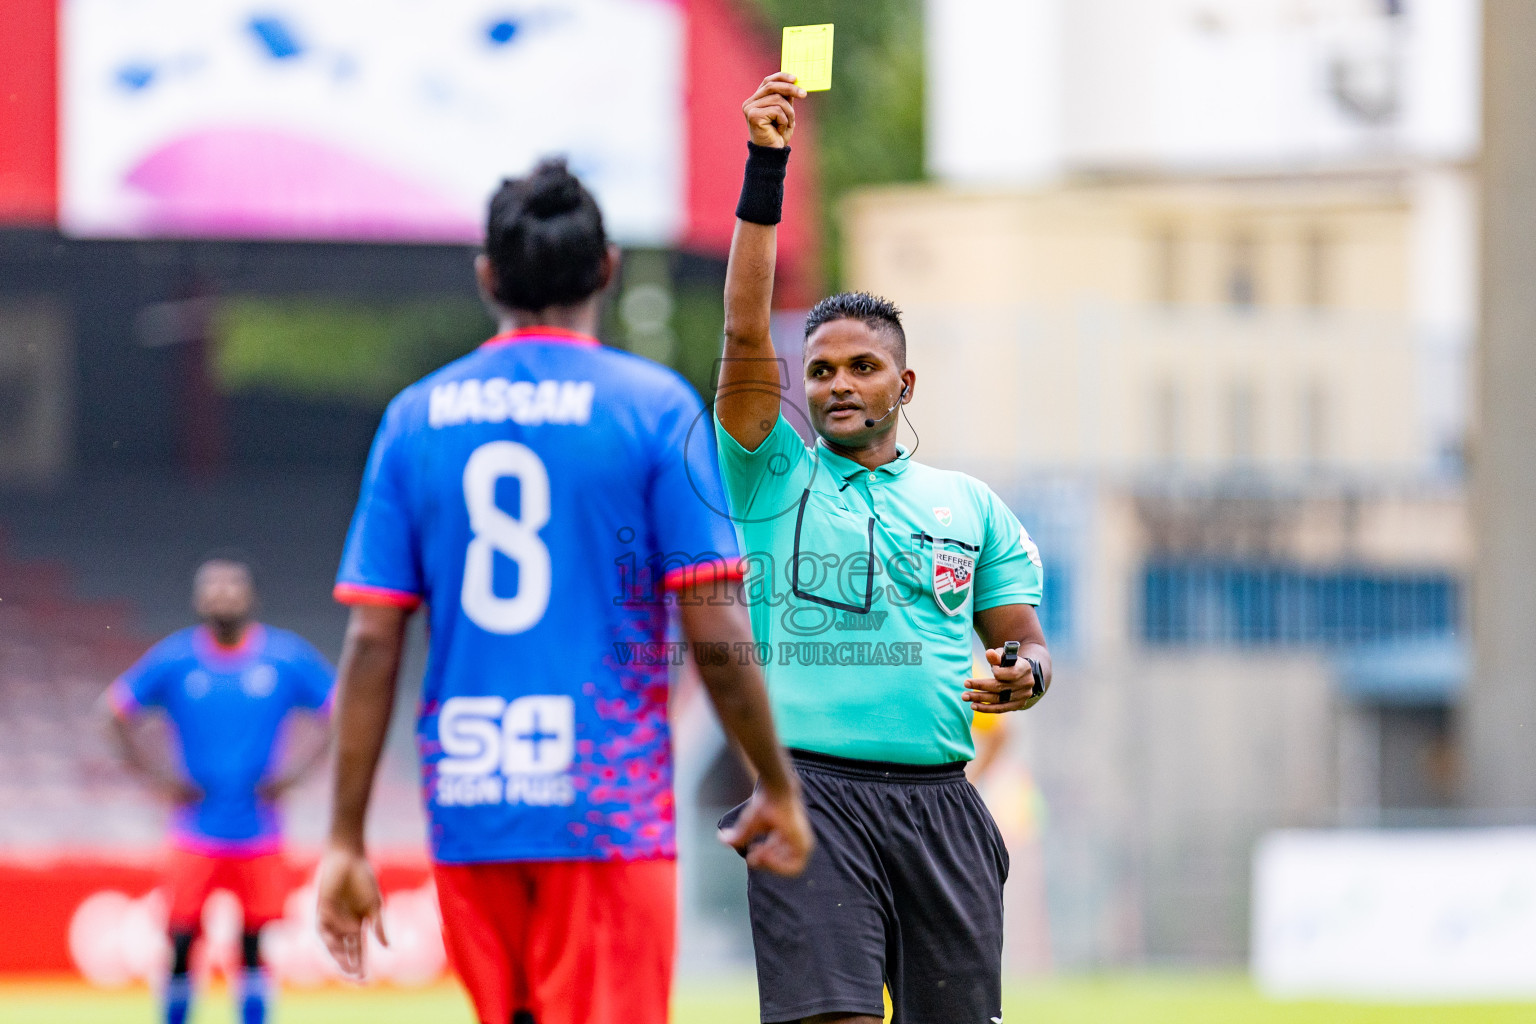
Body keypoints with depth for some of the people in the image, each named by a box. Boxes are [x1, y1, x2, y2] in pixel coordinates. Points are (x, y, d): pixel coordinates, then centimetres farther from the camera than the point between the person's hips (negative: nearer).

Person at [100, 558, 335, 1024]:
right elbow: (116, 710, 9)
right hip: (197, 827, 0)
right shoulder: (175, 660, 0)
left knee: (253, 943, 0)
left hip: (258, 829, 0)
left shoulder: (286, 657, 0)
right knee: (182, 938, -5)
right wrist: (156, 773, 0)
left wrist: (295, 766, -2)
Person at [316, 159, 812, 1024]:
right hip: (611, 813, -4)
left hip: (466, 813, 4)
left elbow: (372, 643, 2)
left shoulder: (415, 418, 6)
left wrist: (347, 839, 4)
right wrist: (778, 789, 5)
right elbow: (717, 635, -7)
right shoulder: (655, 406, -3)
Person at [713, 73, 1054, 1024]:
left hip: (940, 802, 3)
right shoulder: (776, 479, 9)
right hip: (815, 794, -3)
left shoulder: (971, 506, 16)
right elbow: (746, 335, -3)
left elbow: (1026, 640, 18)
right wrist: (766, 169, -10)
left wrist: (1025, 676, -8)